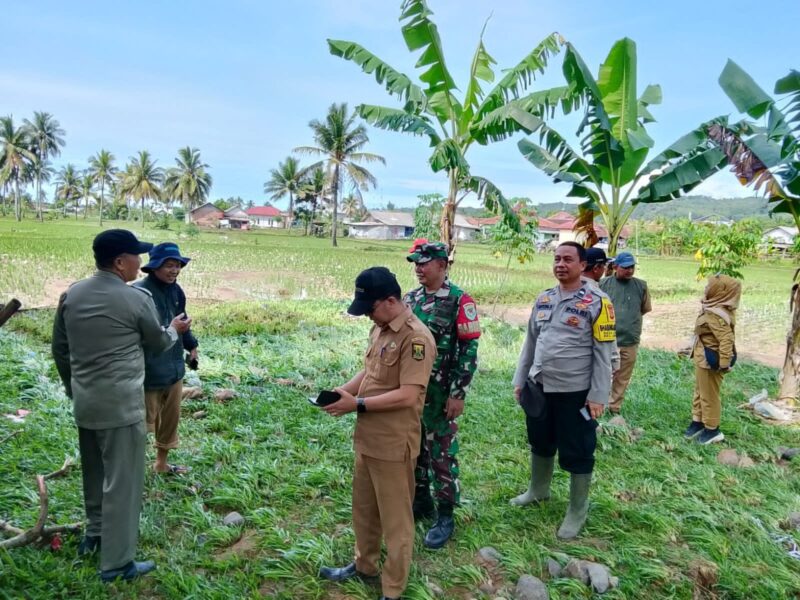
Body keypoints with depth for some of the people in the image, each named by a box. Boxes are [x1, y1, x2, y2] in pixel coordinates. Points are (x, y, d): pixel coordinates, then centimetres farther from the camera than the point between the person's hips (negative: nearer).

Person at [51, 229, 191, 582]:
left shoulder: (71, 294, 3)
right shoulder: (137, 299, -15)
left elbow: (60, 350, 10)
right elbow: (157, 344, 0)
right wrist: (175, 329, 21)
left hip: (84, 401, 7)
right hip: (120, 404, -7)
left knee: (94, 472, 24)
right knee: (121, 481, 3)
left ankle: (94, 533, 43)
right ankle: (116, 562, 12)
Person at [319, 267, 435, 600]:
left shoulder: (416, 338, -22)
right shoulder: (379, 329, 6)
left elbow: (407, 396, -25)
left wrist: (357, 404, -23)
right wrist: (343, 390, -1)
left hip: (393, 444, -9)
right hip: (366, 438, 9)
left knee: (395, 518, 9)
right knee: (363, 507, 24)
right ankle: (364, 565, 46)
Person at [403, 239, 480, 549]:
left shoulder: (460, 301, -12)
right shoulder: (410, 299, 7)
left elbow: (469, 350, -13)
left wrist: (458, 394, -15)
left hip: (440, 393, -6)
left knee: (441, 454, 4)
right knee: (413, 450, 16)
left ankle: (445, 517, 18)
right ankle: (421, 501, 34)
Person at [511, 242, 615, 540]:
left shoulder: (596, 302, -11)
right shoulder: (543, 299, 6)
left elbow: (604, 353, -11)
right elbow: (530, 342, 13)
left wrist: (598, 395, -13)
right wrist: (520, 379, 12)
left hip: (575, 391, -6)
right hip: (539, 387, 6)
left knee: (576, 453, 8)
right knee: (540, 442, 22)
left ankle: (577, 511, 26)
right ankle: (538, 490, 45)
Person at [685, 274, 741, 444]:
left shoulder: (716, 315, -27)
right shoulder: (714, 309, 4)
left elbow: (727, 340, -30)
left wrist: (724, 364, -27)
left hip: (710, 361, -10)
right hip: (703, 359, 10)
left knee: (709, 395, 5)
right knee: (700, 392, 20)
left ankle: (712, 430, 19)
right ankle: (698, 422, 34)